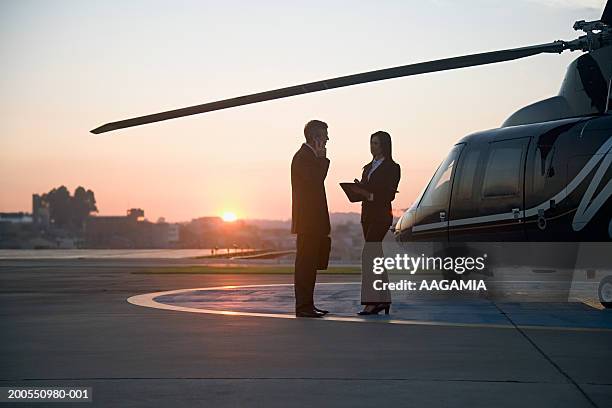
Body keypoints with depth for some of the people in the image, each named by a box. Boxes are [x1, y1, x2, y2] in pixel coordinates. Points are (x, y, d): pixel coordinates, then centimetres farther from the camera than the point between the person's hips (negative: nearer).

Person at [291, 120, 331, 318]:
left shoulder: (310, 156, 20)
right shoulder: (303, 157, -11)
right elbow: (315, 180, -23)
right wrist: (323, 158, -14)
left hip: (313, 221, 10)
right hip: (307, 221, -10)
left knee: (309, 264, 11)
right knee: (305, 263, -9)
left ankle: (307, 304, 15)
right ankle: (303, 306, -8)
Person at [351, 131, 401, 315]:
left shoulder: (392, 167, -4)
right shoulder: (368, 167, 19)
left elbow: (389, 195, -11)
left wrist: (369, 195, -21)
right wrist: (358, 188, -3)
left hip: (381, 215, -8)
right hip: (367, 215, 8)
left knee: (369, 254, -17)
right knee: (376, 257, 7)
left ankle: (372, 301, -18)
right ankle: (383, 300, 11)